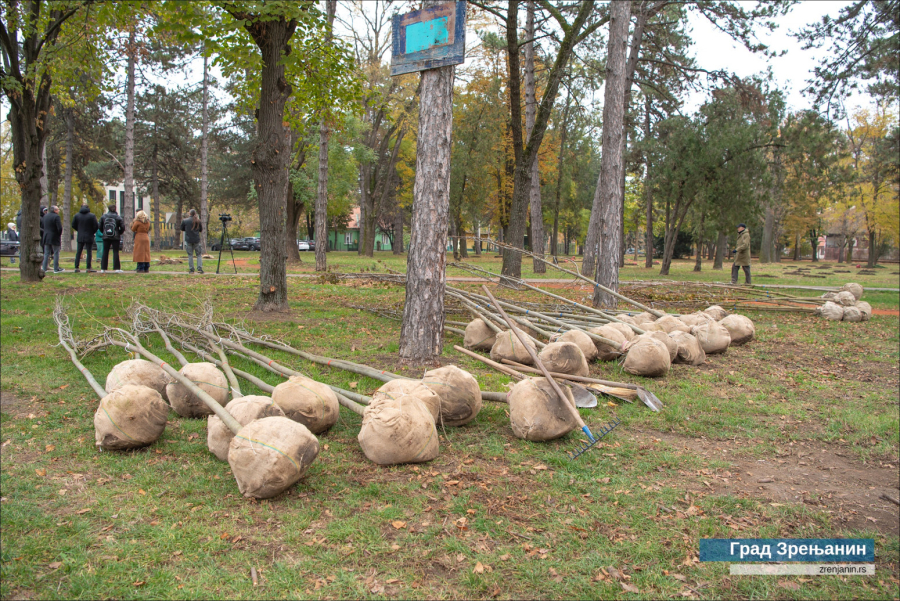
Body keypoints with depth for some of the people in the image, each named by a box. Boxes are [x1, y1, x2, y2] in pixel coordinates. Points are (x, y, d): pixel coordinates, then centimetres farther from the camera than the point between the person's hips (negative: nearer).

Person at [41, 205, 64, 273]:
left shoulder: (45, 216, 9)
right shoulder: (56, 217, -14)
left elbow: (43, 226, 12)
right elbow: (59, 228, -19)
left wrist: (46, 232, 18)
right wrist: (59, 234, -4)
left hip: (46, 237, 7)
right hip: (54, 238, -7)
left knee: (46, 253, 12)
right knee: (56, 253, 0)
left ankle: (44, 268, 12)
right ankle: (56, 269, 1)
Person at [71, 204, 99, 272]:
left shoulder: (77, 215, 3)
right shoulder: (92, 216, -8)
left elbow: (73, 225, 6)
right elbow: (96, 226, -9)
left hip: (80, 237, 3)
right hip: (89, 237, -3)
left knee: (78, 252, 9)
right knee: (89, 252, 0)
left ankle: (76, 268, 7)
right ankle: (88, 268, -3)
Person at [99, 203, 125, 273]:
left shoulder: (103, 216, 2)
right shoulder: (118, 217, -6)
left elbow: (100, 226, 4)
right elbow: (122, 227, -8)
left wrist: (104, 232, 18)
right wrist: (119, 233, 8)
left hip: (106, 237, 2)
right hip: (115, 237, -2)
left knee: (105, 252, 7)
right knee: (116, 252, 1)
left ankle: (103, 268, 7)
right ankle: (117, 268, -3)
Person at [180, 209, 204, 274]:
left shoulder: (185, 221, -2)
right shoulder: (198, 221, 0)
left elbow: (182, 229, 10)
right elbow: (201, 230, 9)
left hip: (188, 240, 0)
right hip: (196, 240, 0)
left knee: (190, 255, 7)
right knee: (199, 255, 8)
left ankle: (191, 269, 5)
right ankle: (199, 268, -3)